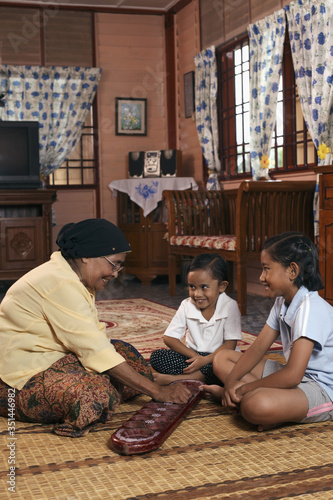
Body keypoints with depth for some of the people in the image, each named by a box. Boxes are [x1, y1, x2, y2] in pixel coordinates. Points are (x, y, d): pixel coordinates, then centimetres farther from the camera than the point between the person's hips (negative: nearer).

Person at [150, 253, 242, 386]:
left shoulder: (230, 306, -11)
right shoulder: (187, 306, -2)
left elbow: (230, 345, -14)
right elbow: (169, 338, -5)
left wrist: (205, 360, -27)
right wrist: (195, 356, -18)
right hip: (192, 356, 3)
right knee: (156, 356, -17)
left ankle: (174, 378, -33)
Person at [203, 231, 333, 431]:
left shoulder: (310, 309, -25)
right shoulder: (282, 302, 7)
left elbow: (292, 376, -31)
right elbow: (257, 349, 6)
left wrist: (243, 388, -21)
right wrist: (231, 381, -10)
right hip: (295, 375, 10)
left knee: (255, 406, -39)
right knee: (222, 358, 9)